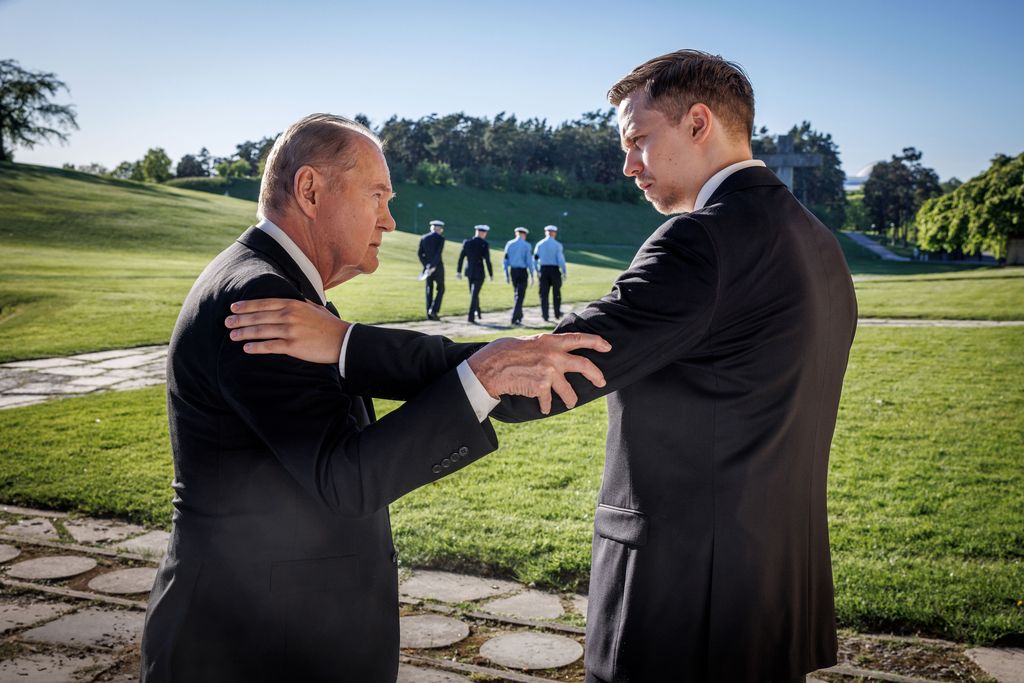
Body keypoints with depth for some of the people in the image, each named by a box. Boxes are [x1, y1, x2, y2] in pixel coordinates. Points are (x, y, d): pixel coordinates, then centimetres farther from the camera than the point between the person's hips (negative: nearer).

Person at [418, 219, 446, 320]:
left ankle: (429, 314, 8)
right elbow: (438, 253, -18)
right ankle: (434, 310, -6)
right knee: (440, 289, 10)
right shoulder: (441, 238, -8)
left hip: (427, 267, 4)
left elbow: (419, 254, 1)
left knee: (429, 290, 10)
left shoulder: (423, 238, 5)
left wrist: (426, 265, 2)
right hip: (438, 267, -4)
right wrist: (433, 267, -19)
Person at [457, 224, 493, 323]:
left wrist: (459, 271, 9)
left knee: (473, 293, 21)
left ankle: (477, 312, 35)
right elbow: (487, 260, -14)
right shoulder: (484, 244, -13)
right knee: (474, 295, -1)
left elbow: (461, 257, 2)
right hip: (479, 273, -5)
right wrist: (491, 274, -4)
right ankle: (471, 316, -6)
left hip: (469, 272, 5)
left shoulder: (466, 242, 0)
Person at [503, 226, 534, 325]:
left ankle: (519, 317, 25)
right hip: (522, 272, -4)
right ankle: (514, 319, -10)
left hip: (513, 271, 4)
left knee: (516, 294, 18)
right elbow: (529, 261, -11)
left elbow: (506, 260, 5)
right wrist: (532, 275, -4)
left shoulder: (509, 244, 5)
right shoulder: (526, 245, -7)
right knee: (520, 296, -3)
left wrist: (506, 275, 10)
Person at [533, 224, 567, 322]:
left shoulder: (539, 244, 3)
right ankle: (557, 315, 17)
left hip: (543, 270, 2)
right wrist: (564, 272, -1)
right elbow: (560, 259, -10)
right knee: (556, 294, 11)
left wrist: (537, 271, 12)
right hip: (554, 270, -2)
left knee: (543, 294, 5)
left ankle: (545, 316, 2)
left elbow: (535, 258, 2)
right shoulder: (557, 244, -6)